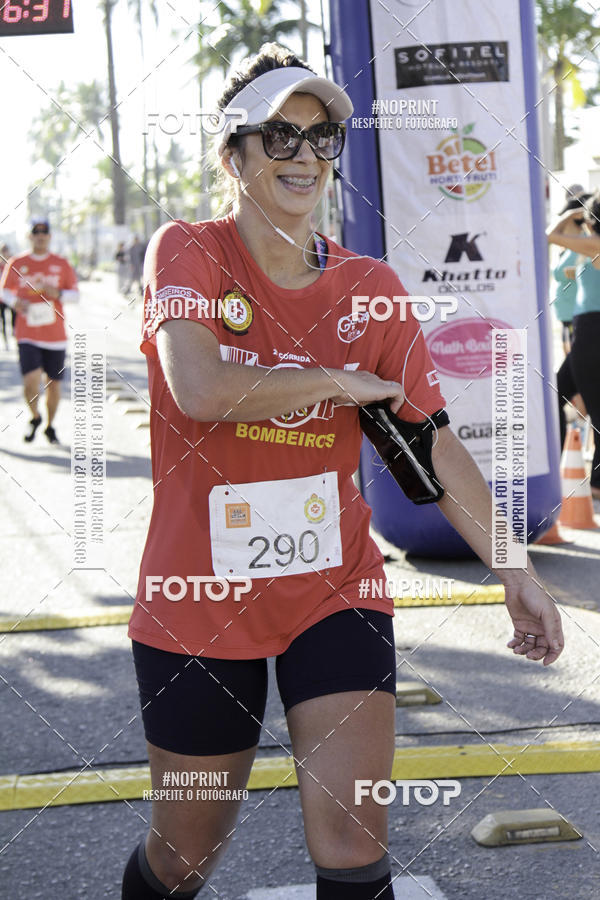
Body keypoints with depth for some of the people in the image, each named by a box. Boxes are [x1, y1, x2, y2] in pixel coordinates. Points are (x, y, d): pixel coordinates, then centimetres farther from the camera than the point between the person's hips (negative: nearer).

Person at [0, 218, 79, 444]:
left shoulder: (61, 264, 3)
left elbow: (75, 294, 7)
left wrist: (58, 293, -14)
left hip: (55, 335, 1)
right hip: (27, 335, -1)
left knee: (53, 383, 7)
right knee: (31, 380, -17)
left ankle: (50, 426, 29)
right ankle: (35, 417, 13)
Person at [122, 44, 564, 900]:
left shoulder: (370, 286, 1)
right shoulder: (188, 252, -9)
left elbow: (434, 443, 4)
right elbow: (199, 389, -27)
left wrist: (513, 570, -2)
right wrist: (340, 382, -16)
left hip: (335, 588, 2)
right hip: (199, 601, -2)